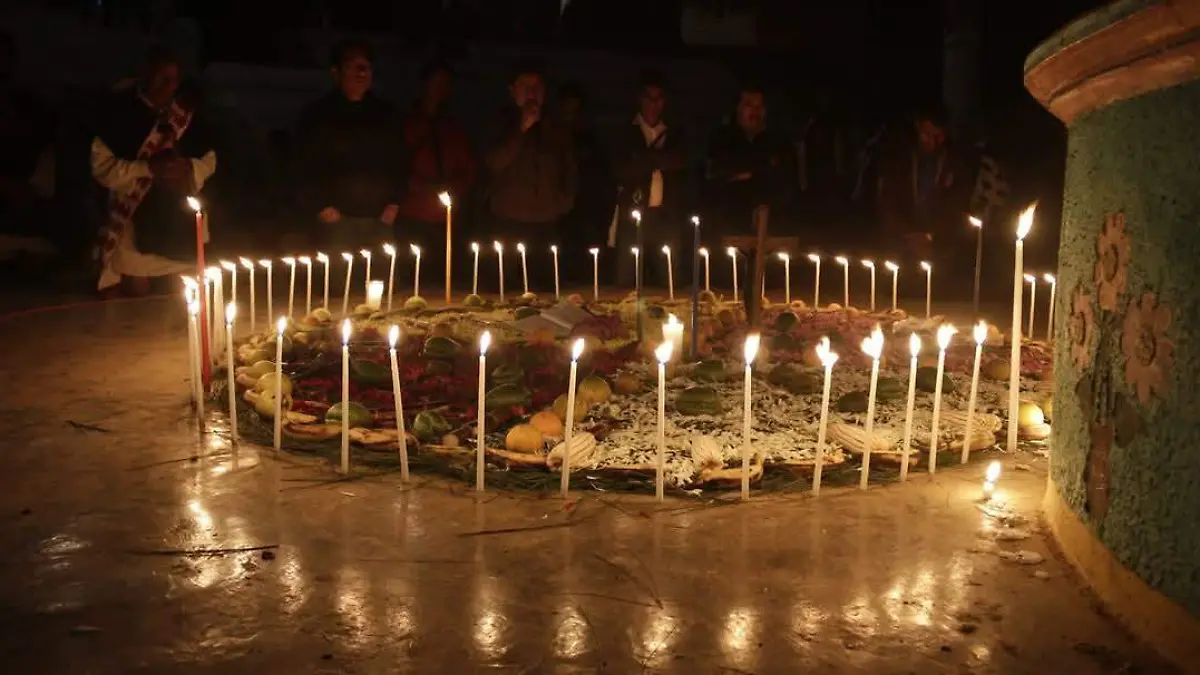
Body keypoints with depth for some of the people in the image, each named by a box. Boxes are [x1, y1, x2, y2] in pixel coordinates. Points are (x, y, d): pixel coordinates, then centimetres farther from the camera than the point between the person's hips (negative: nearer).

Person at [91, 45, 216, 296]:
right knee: (136, 294, 0)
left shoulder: (189, 113, 6)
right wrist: (148, 169, -23)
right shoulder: (121, 110, -8)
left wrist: (190, 169, -11)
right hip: (135, 218, -4)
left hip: (182, 221, 4)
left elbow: (209, 160, 13)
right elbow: (102, 165, -11)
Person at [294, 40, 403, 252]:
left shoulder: (385, 114, 14)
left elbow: (397, 164, 17)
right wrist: (325, 211, -5)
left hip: (378, 224, 3)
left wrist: (392, 208, 6)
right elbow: (306, 171, 3)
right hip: (337, 224, -3)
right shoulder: (317, 115, 3)